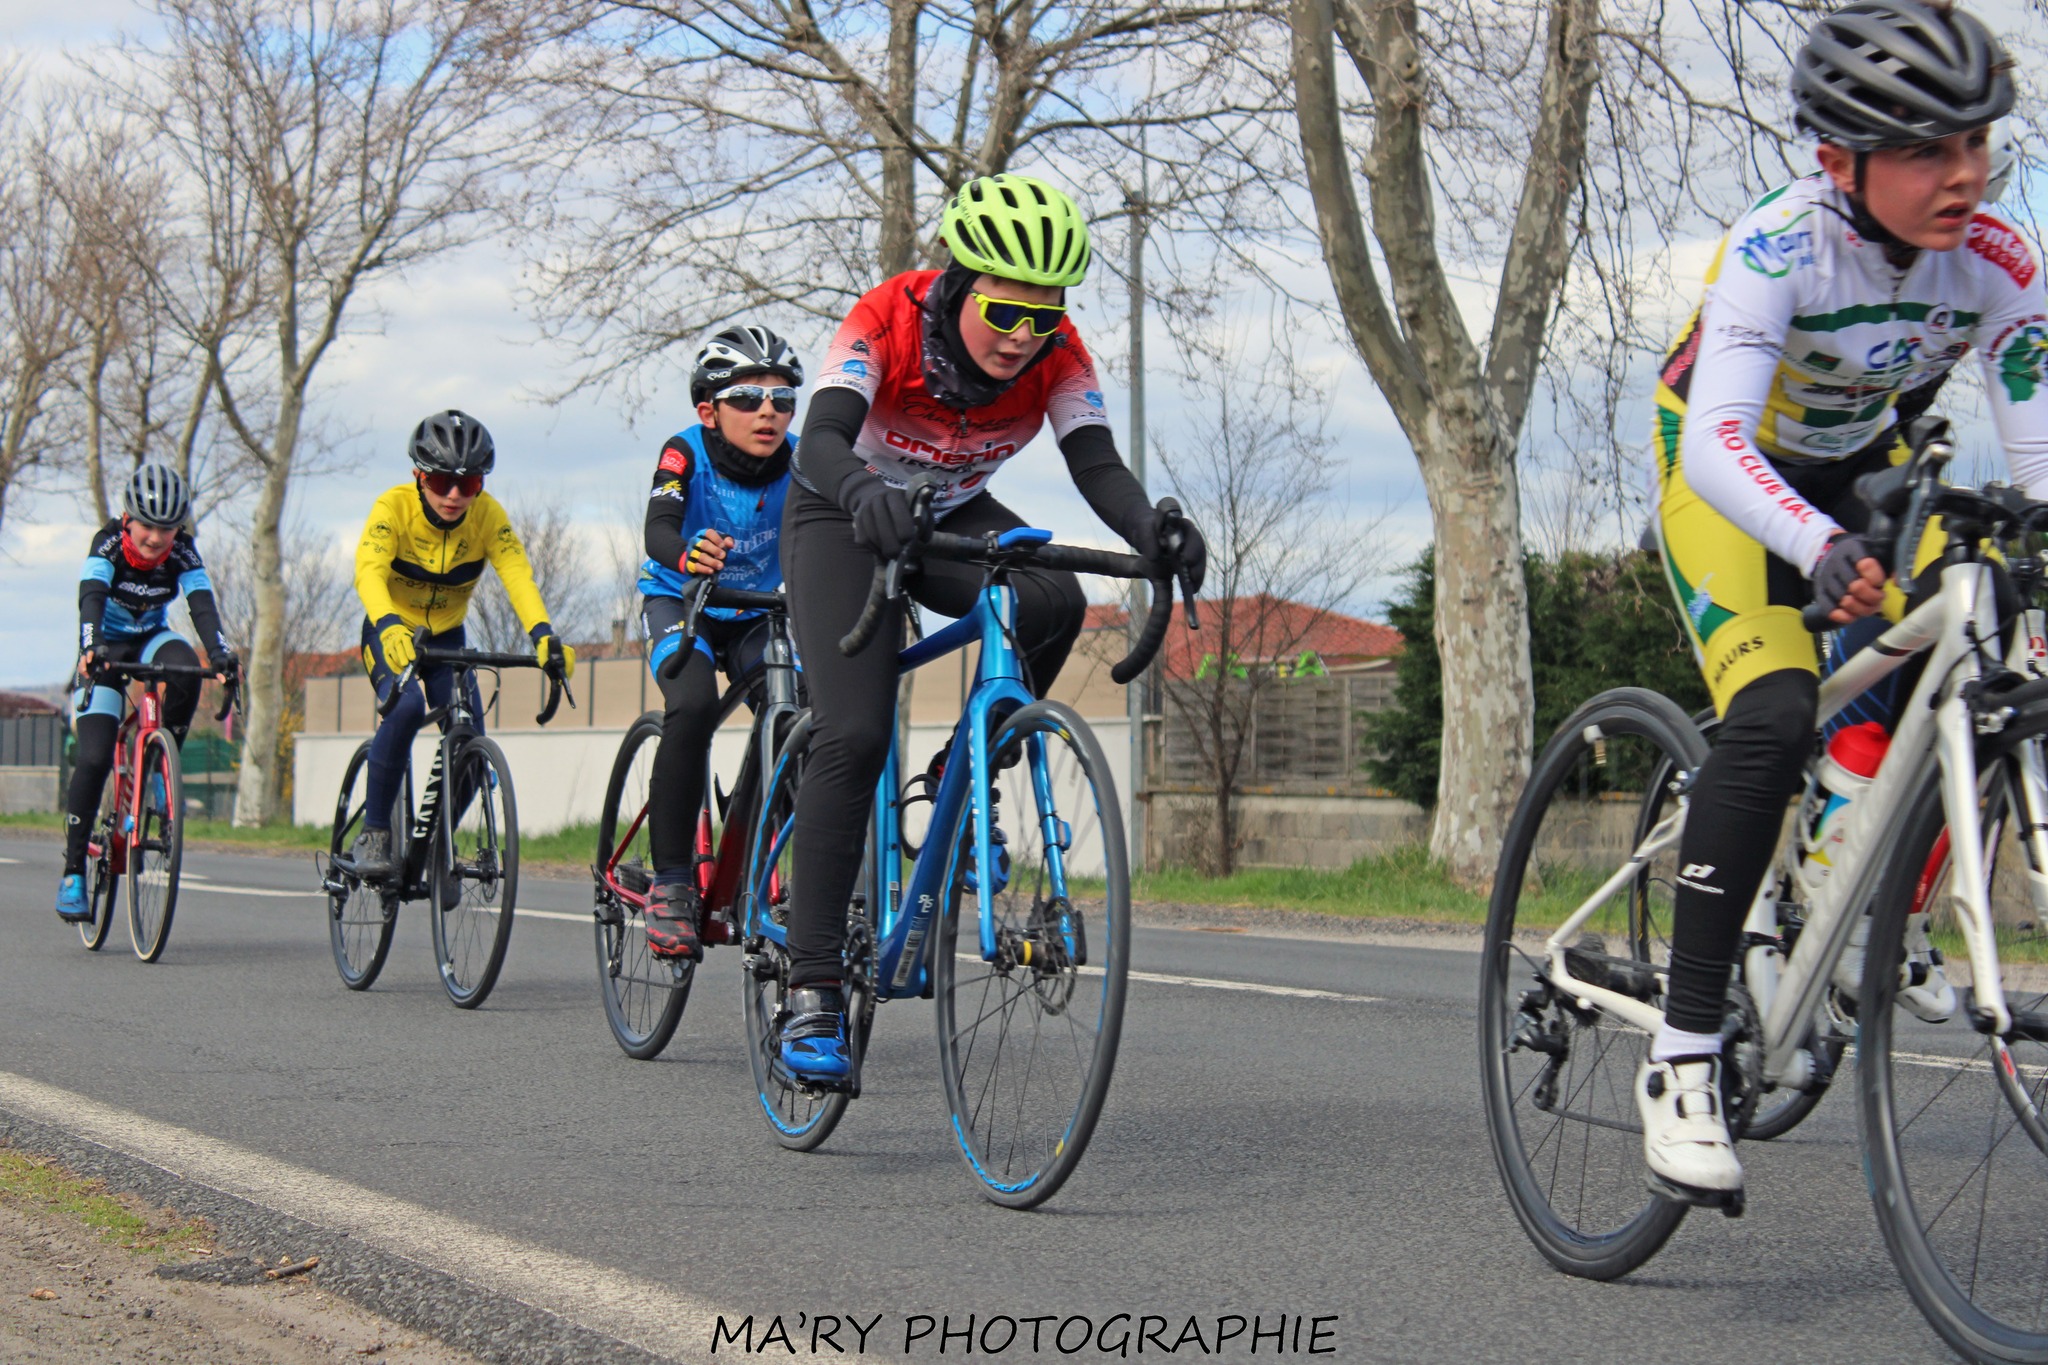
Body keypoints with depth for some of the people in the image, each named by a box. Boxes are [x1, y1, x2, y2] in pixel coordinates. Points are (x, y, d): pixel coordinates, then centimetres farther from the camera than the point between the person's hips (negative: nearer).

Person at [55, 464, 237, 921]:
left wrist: (220, 653, -46)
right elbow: (92, 597, -37)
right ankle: (73, 871, -9)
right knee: (95, 758, -17)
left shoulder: (182, 552, -16)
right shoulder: (107, 544, -22)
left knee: (186, 668, -35)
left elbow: (202, 604, -28)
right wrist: (91, 647, -56)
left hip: (150, 640, 2)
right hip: (106, 650, -2)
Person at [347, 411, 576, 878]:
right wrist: (391, 628, -59)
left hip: (446, 638, 3)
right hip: (391, 634, -3)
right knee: (405, 707, -33)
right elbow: (369, 572, -39)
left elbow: (517, 575, -30)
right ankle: (373, 833, -20)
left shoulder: (488, 515, -18)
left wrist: (544, 635, -47)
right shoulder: (393, 507, -25)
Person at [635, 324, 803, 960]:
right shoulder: (686, 453, -22)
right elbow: (658, 529, -38)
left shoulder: (797, 462, -16)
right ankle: (671, 882, -24)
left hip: (757, 615, 3)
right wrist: (687, 555, -62)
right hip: (681, 604, -3)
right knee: (693, 705, -31)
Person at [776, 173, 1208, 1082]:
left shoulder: (1056, 353, -21)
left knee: (1053, 601, -29)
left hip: (956, 519, 4)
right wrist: (866, 495, -66)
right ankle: (812, 989, -18)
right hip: (843, 519, -4)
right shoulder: (887, 321, -31)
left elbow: (1096, 465, -28)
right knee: (853, 735, -21)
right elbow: (821, 439, -43)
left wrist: (1151, 530, -50)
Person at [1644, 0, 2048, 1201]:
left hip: (1860, 469, 5)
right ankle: (1684, 1054, -24)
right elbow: (1718, 439, -45)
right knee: (1775, 714, -28)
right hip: (1729, 478, -5)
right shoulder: (1778, 247, -33)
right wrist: (1821, 548, -62)